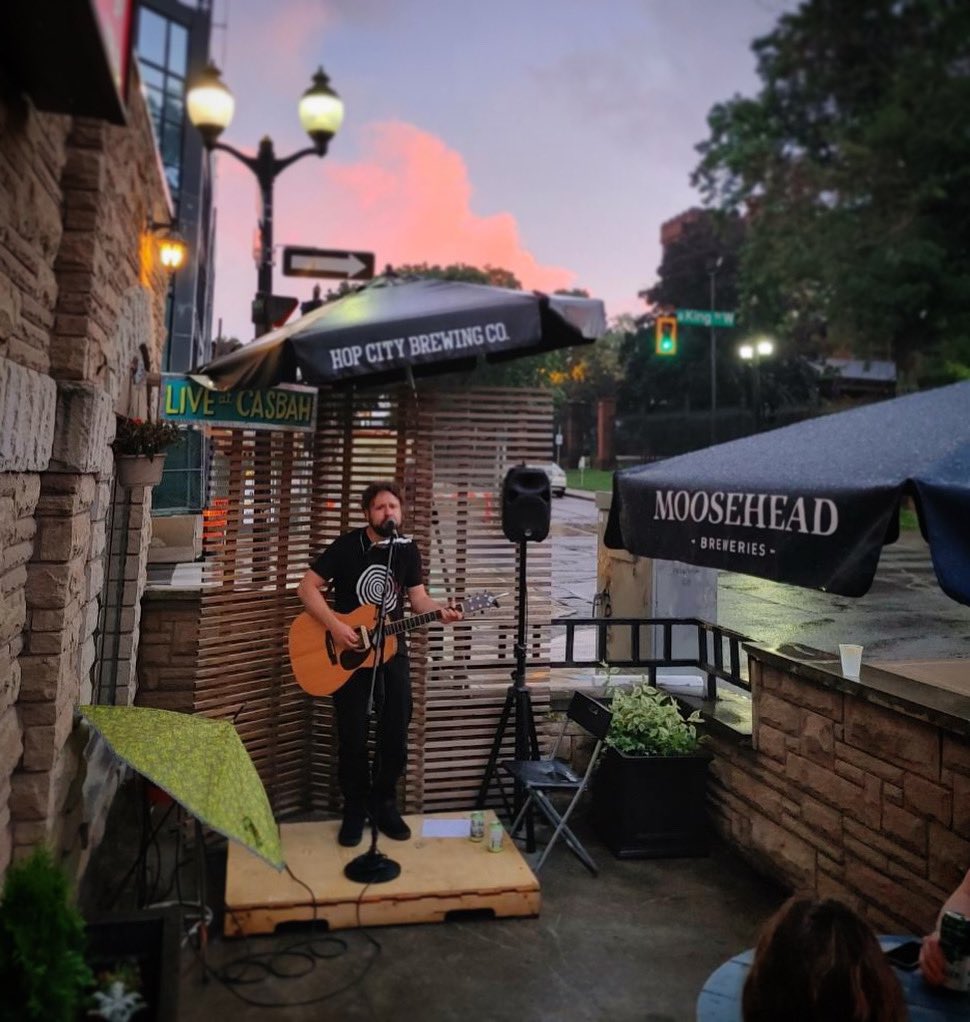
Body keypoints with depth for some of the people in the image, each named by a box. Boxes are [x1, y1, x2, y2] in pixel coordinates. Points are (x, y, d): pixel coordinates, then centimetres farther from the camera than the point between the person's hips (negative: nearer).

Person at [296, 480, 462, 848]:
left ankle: (383, 803, 27)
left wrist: (440, 610, -18)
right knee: (352, 739, 3)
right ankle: (355, 810, 22)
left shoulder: (408, 551, 3)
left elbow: (418, 598, 4)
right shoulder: (346, 546, -9)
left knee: (396, 736, 7)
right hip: (348, 654, -3)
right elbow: (307, 587, -10)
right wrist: (335, 626, -21)